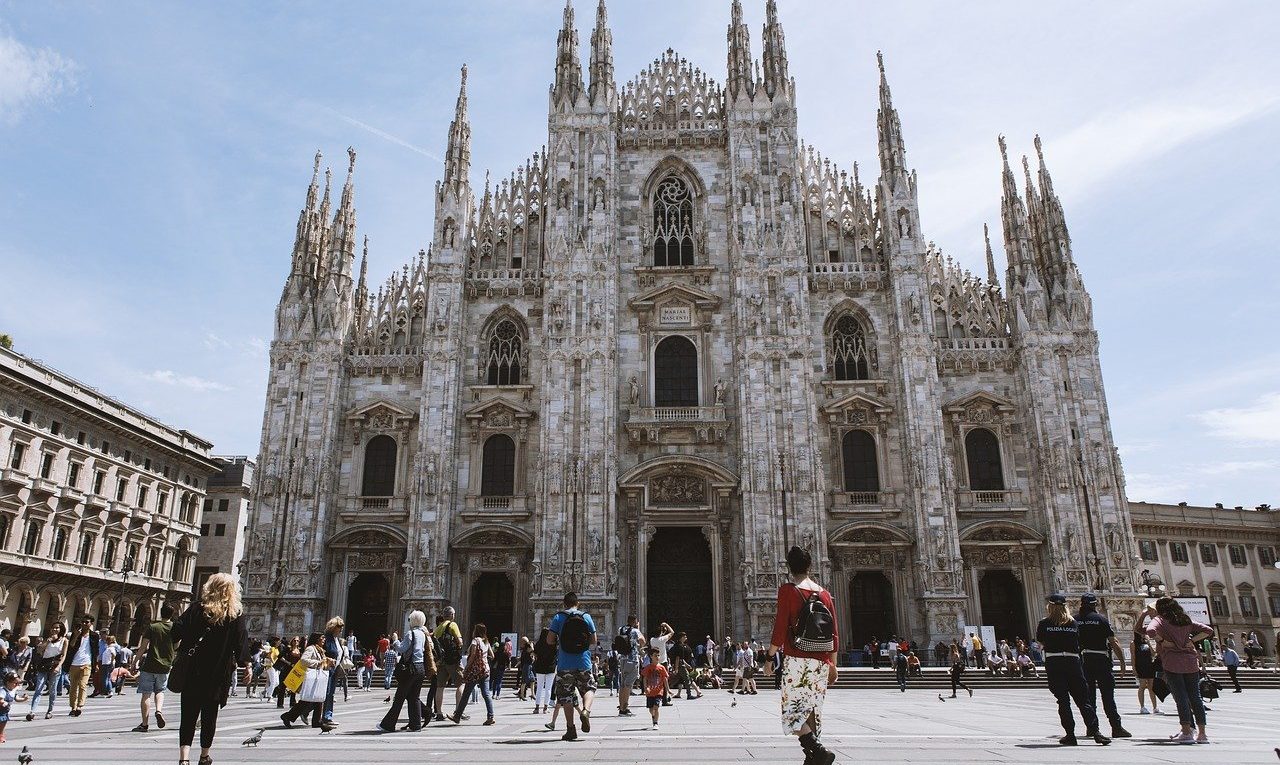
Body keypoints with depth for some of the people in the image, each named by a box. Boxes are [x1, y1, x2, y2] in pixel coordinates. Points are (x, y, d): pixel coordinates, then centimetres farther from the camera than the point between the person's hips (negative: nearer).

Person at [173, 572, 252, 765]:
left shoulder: (197, 608, 0)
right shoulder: (236, 614, -4)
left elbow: (176, 632, -6)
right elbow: (241, 642, -6)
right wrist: (246, 666, 4)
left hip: (192, 671, 1)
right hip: (217, 674, 0)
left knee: (189, 715, 4)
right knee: (210, 715, 12)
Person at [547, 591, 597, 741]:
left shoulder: (558, 618, -1)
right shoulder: (586, 616, 3)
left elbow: (550, 640, -5)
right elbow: (594, 641, 6)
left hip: (564, 664, -1)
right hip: (583, 662, 1)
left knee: (566, 695, 8)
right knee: (589, 688, 19)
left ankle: (570, 729, 5)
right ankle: (586, 710, -7)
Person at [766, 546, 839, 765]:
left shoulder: (788, 590, -5)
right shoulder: (824, 593, 10)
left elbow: (780, 629, -10)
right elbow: (835, 633, 11)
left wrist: (770, 657, -1)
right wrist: (833, 664, 18)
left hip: (797, 660, -5)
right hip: (822, 662, 5)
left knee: (793, 710, -4)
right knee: (813, 708, 13)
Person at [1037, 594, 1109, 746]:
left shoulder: (1045, 623, 2)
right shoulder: (1074, 623, 8)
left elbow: (1039, 639, 16)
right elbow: (1078, 643, 12)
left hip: (1053, 663, -2)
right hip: (1073, 662, 2)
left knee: (1062, 700, 2)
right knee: (1083, 699, 6)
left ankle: (1070, 735, 1)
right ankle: (1094, 730, -4)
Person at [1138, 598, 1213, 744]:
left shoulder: (1159, 620, 0)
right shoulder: (1186, 621, 17)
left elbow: (1150, 631, -20)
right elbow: (1208, 630, 18)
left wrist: (1162, 641, -6)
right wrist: (1192, 640, 11)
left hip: (1172, 663, -5)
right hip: (1191, 662, 5)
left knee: (1180, 697, -3)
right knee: (1195, 697, 8)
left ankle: (1187, 732, -2)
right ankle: (1202, 734, 12)